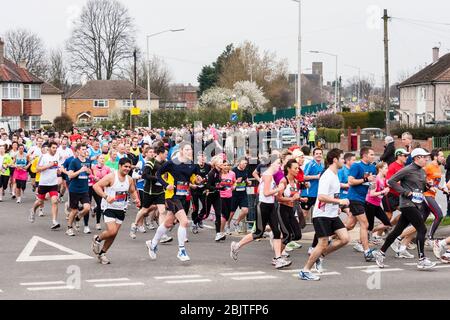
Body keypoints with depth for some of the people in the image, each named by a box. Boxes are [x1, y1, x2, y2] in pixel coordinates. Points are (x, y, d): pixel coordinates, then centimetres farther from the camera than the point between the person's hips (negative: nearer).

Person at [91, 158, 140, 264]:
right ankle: (97, 239, 12)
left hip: (120, 210, 6)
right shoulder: (111, 177, -15)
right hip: (109, 208, -6)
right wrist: (106, 197, -29)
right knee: (112, 231, -19)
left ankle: (102, 253, 25)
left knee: (113, 234, 6)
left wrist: (136, 199, 0)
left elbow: (133, 191, 22)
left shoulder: (129, 179, 5)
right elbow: (96, 186, -18)